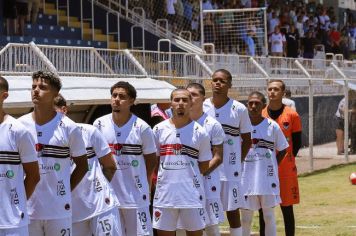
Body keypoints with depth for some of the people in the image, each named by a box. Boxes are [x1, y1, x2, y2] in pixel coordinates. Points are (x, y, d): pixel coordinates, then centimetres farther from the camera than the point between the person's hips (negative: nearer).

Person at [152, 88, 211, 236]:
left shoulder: (199, 132, 0)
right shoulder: (159, 129, 4)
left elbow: (204, 165, 6)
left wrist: (188, 175, 4)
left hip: (192, 194, -1)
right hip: (165, 193, 2)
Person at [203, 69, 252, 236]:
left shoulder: (239, 109, -3)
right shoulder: (201, 107, 2)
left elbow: (247, 139, 6)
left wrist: (239, 161, 1)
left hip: (230, 169, -2)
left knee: (232, 210, 4)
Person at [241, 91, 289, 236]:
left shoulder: (272, 126, -2)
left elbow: (282, 150, 7)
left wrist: (271, 166, 0)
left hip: (267, 178, -1)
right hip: (247, 178, 1)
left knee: (269, 216, 7)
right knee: (246, 218, 7)